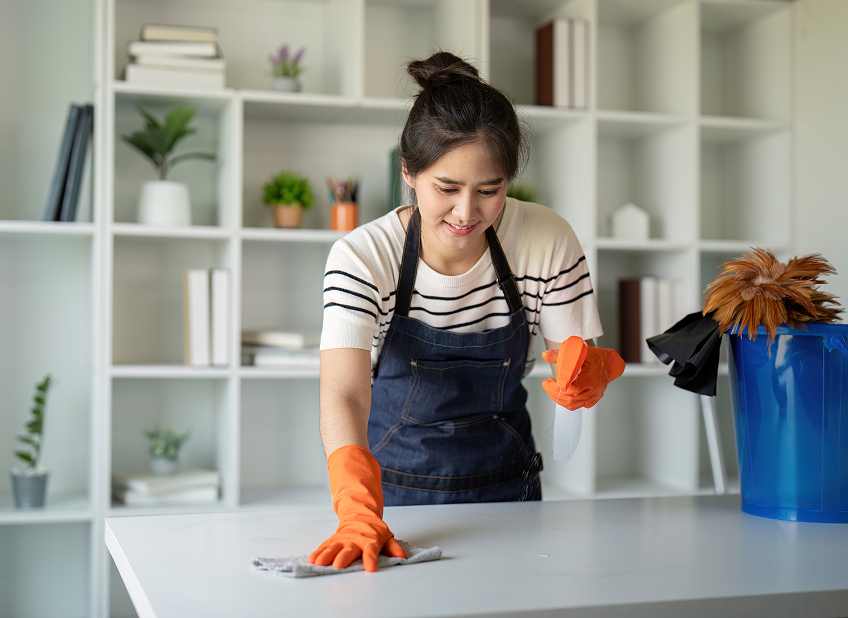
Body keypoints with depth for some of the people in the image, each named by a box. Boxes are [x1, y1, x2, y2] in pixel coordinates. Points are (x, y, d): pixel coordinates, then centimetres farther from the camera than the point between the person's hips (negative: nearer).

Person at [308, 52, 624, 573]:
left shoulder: (547, 243, -12)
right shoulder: (362, 257, -19)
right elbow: (343, 397, -30)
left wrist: (591, 371, -27)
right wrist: (360, 514, -46)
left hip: (505, 487, 2)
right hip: (393, 489, -1)